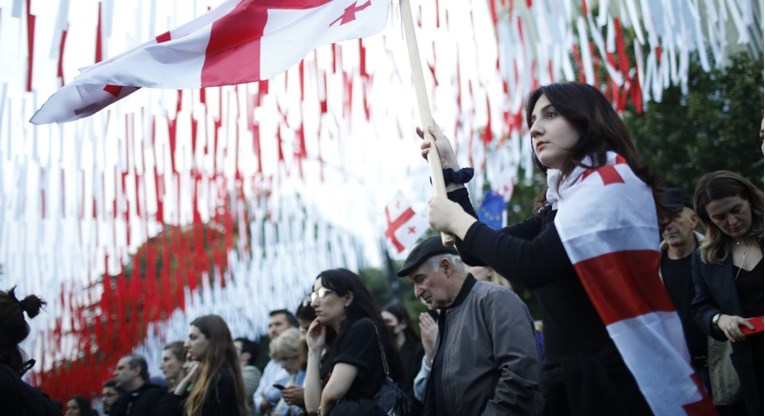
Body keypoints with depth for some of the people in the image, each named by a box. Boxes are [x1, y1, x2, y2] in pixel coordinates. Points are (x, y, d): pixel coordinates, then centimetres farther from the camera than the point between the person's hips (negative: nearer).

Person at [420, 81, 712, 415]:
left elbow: (532, 265, -21)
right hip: (570, 381, 8)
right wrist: (449, 168, 17)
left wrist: (458, 220, -7)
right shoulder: (561, 202, 15)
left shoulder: (612, 181, -9)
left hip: (616, 380, -8)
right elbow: (480, 253, 22)